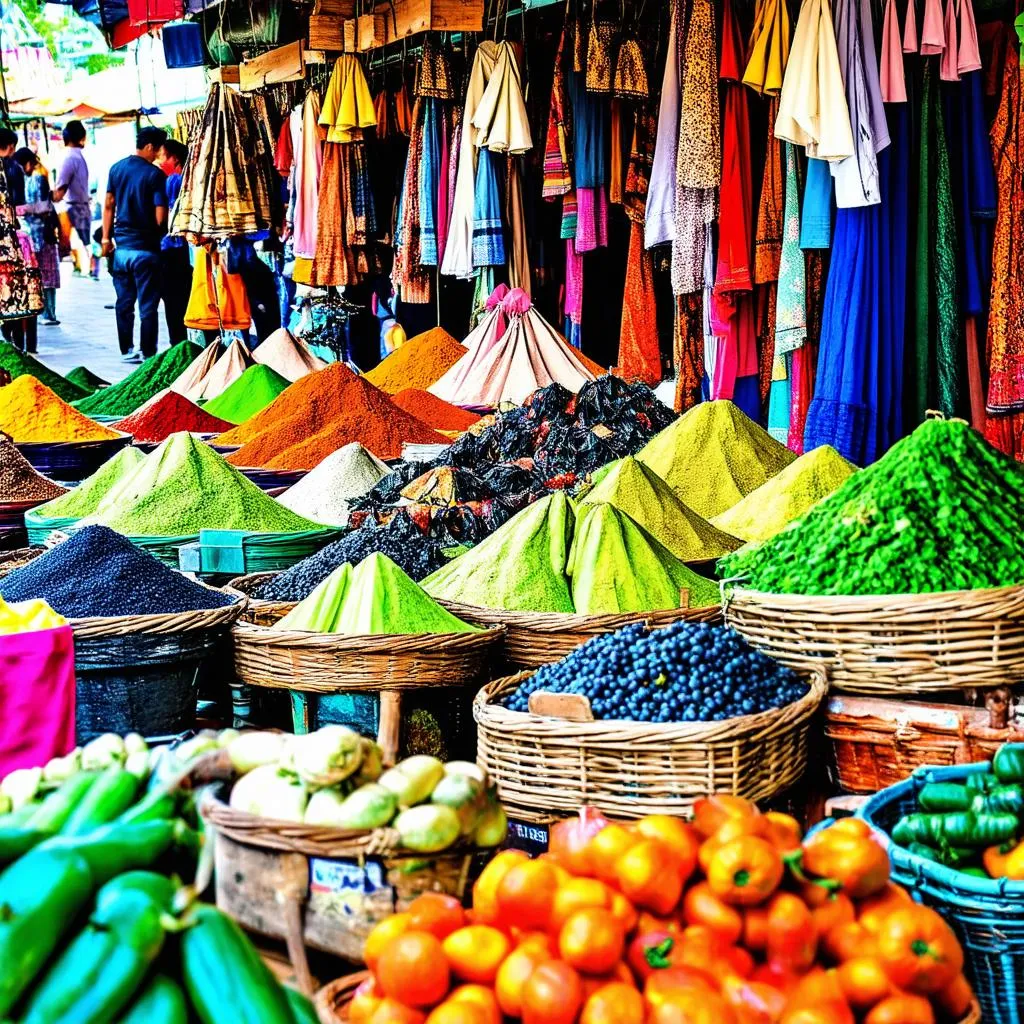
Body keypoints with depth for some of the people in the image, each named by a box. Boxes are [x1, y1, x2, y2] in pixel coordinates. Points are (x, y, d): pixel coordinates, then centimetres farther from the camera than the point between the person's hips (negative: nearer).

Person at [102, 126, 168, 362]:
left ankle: (127, 351, 18)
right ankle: (147, 354, 2)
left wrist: (106, 238, 16)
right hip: (145, 248, -5)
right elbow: (160, 216, -15)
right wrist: (160, 233, 4)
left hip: (121, 246, 5)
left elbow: (108, 205, 9)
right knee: (147, 305, 0)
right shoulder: (154, 174, -12)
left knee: (124, 303, 13)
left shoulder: (116, 169, 5)